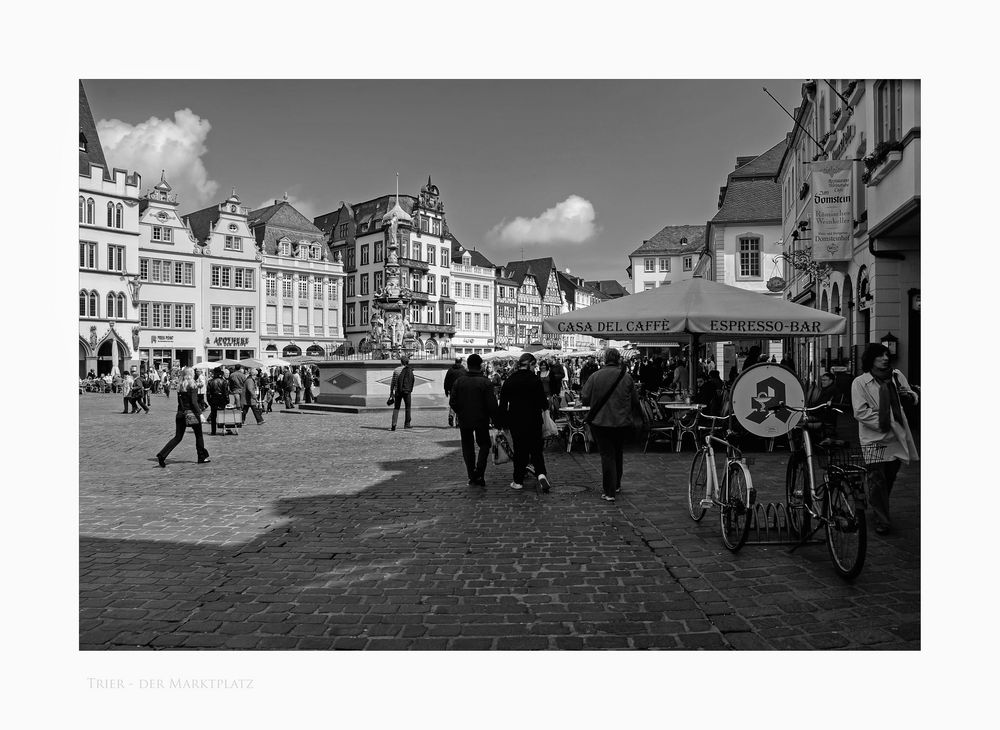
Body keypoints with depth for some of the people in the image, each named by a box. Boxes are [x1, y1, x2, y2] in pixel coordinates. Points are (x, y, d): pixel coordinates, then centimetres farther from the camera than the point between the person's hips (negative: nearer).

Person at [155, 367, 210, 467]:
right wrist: (200, 413, -17)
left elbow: (179, 401, 13)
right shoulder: (193, 385, -10)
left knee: (177, 437, 8)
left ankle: (161, 455, -5)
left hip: (181, 414, 6)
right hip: (191, 413, -6)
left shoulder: (180, 386, 9)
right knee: (199, 435, 11)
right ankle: (202, 457, 18)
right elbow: (194, 402, -18)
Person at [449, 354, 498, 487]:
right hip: (481, 420, -2)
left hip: (464, 421, 3)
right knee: (484, 445, 12)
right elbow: (492, 404, -14)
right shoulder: (485, 382, -11)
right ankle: (479, 474, -4)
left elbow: (452, 402, 1)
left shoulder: (459, 381, -1)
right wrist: (495, 420, -3)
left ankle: (472, 476, 13)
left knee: (467, 447, 13)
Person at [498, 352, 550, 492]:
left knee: (519, 450, 11)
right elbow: (543, 401, -7)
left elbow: (503, 403, 3)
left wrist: (503, 422, 11)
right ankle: (541, 474, -10)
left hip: (515, 421, 2)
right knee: (536, 449, 10)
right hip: (533, 421, -2)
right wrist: (546, 406, 16)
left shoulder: (509, 381, 0)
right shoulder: (535, 380, -9)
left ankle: (518, 481, 14)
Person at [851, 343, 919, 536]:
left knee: (890, 477, 15)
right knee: (878, 480, -3)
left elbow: (914, 399, 15)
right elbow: (861, 412, -13)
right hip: (874, 438, -5)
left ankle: (874, 504, 40)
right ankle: (882, 521, 8)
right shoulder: (860, 383, -7)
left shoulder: (897, 376, 8)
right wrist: (884, 424, -19)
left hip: (897, 437, 5)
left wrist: (909, 396, -8)